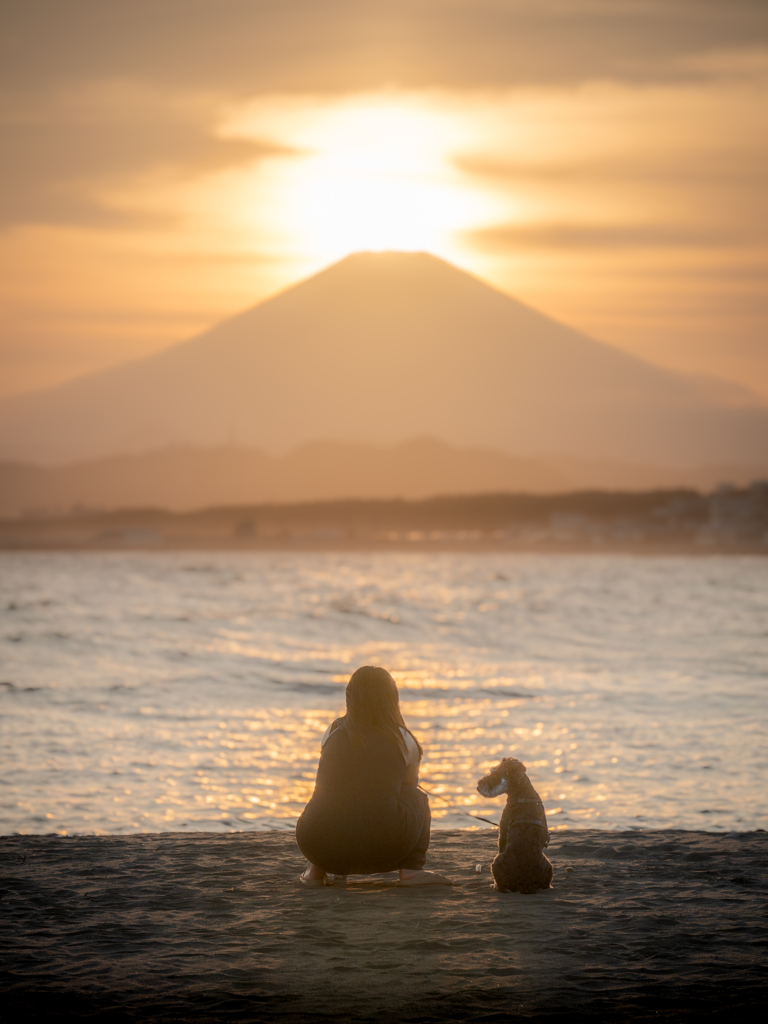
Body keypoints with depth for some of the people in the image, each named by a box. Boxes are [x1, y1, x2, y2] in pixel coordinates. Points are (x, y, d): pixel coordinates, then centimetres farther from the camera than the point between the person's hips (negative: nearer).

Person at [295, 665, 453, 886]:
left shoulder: (333, 733, 12)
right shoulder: (404, 740, 5)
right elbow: (409, 788, 23)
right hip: (381, 849, -3)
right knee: (417, 797, 25)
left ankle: (315, 871, 24)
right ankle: (411, 870, 11)